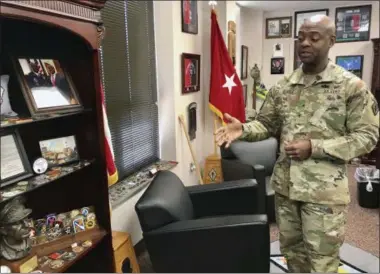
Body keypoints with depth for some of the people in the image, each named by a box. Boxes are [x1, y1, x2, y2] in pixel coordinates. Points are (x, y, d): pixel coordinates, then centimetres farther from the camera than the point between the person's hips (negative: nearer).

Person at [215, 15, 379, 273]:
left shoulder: (352, 86, -9)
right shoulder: (282, 87, 4)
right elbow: (266, 124, 8)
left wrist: (314, 147, -20)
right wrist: (243, 129, -14)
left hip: (324, 190, -4)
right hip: (285, 186, 5)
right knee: (291, 250, 22)